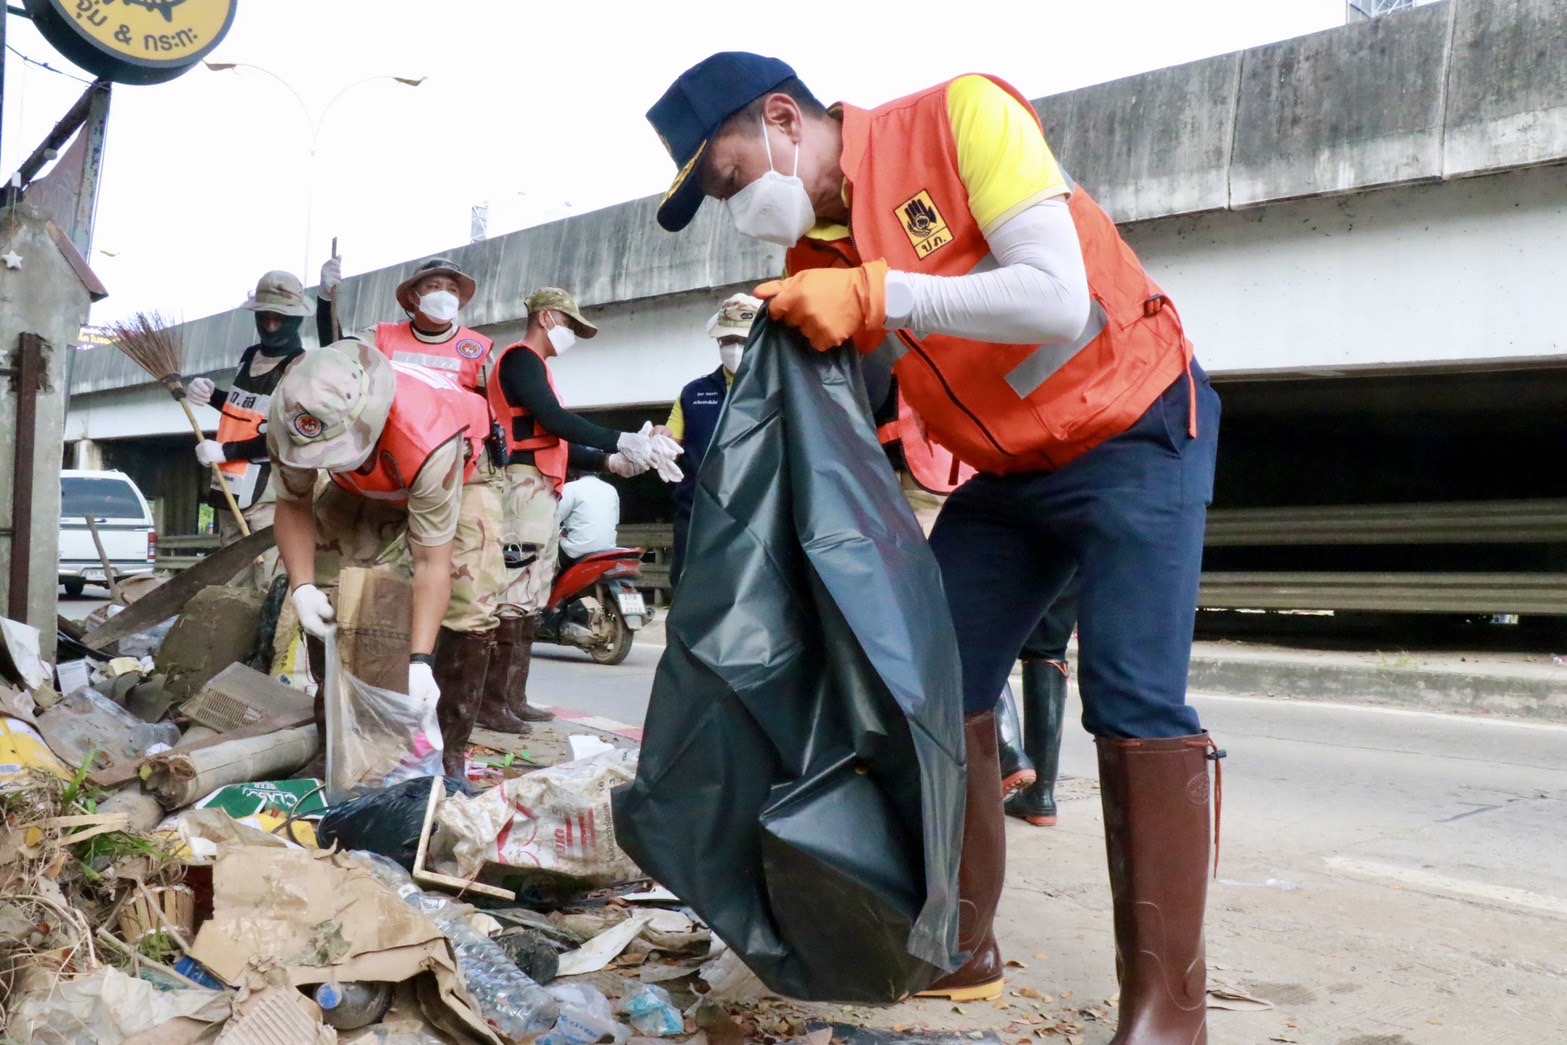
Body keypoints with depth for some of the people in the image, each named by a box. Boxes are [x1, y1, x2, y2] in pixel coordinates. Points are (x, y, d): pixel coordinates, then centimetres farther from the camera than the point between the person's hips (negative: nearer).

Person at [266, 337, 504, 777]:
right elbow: (293, 504, -15)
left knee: (468, 602, -21)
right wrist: (303, 587, -31)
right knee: (322, 586, -9)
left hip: (454, 476, -4)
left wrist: (420, 661, -46)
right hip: (362, 487, 4)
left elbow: (432, 562, -40)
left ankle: (447, 749, -9)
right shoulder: (293, 425, -33)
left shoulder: (428, 440, -46)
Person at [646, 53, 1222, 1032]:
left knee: (1134, 700, -16)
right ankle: (960, 944, 15)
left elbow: (1059, 299, -29)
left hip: (1139, 430, -7)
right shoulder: (814, 254, -2)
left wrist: (877, 293, -32)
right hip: (1008, 472, 7)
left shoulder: (959, 117, -19)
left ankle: (1167, 1002, -7)